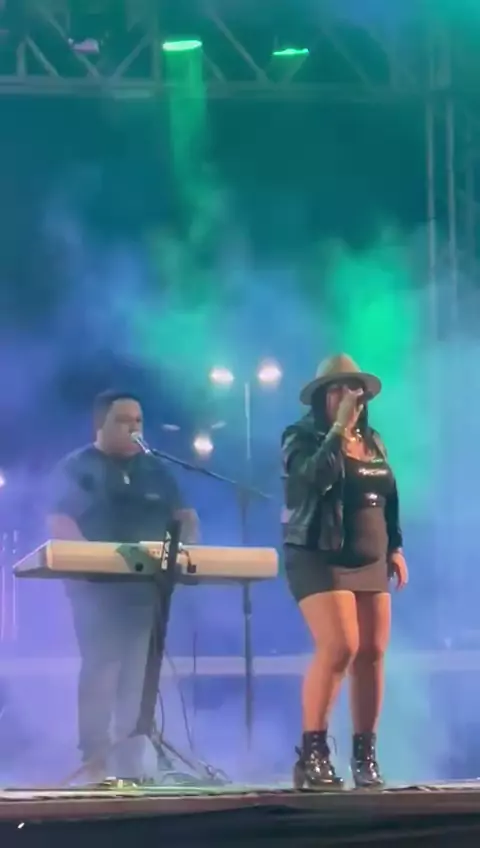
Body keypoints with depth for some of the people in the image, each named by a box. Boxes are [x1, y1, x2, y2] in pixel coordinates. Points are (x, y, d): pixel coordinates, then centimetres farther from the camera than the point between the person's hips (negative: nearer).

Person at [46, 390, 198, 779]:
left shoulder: (156, 470, 18)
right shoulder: (76, 468, 2)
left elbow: (184, 518, 16)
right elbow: (59, 524, -9)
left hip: (148, 584, 5)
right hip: (96, 585, -5)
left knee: (141, 671, 2)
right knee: (100, 668, -12)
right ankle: (95, 759, -12)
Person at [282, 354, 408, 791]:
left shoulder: (374, 442, 13)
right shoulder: (302, 437, -6)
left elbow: (389, 500, 20)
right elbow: (315, 478, -26)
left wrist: (395, 548, 14)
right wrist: (339, 430, -23)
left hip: (370, 561, 7)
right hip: (320, 559, -7)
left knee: (372, 654, 2)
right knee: (339, 648, -20)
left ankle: (365, 756, 10)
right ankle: (312, 754, -15)